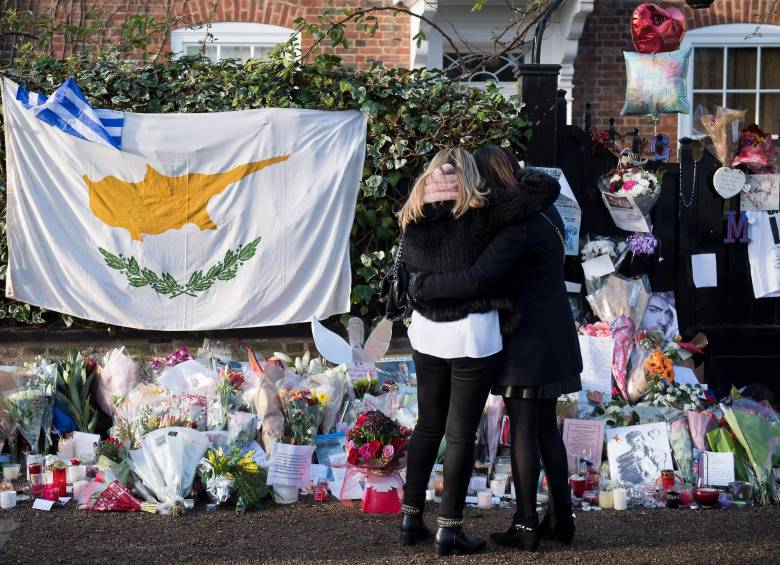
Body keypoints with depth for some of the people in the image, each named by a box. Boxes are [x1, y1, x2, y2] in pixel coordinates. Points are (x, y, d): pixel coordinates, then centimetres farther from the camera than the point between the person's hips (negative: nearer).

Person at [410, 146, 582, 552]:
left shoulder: (516, 225, -22)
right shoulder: (544, 211, 8)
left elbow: (475, 280, -31)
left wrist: (422, 286, -18)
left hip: (527, 338, -9)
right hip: (552, 335, 9)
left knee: (522, 430, -1)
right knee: (546, 427, 15)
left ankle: (525, 526, 3)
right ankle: (561, 516, 19)